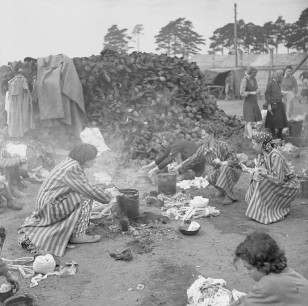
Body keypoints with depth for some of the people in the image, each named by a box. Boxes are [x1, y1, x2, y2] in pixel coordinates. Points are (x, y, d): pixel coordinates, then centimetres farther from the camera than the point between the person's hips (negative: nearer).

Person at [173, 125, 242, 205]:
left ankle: (230, 196, -26)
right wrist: (179, 166, -3)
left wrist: (222, 163, -39)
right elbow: (193, 159, 2)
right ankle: (222, 189, 6)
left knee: (224, 168, -37)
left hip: (233, 170, -4)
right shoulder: (203, 148, -8)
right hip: (219, 170, 5)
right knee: (210, 177, -26)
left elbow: (235, 159, -24)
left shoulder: (222, 145, -23)